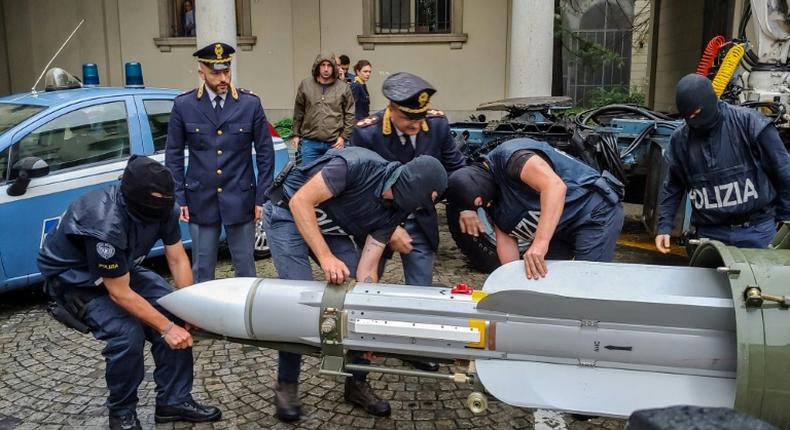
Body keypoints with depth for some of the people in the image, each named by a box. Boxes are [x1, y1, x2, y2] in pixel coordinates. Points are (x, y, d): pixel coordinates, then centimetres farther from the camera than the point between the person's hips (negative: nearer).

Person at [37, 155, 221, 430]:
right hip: (74, 278, -6)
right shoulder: (105, 225, -39)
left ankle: (174, 400, 4)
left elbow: (177, 259, -10)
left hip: (122, 268, 7)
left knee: (173, 313, -9)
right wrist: (166, 329, -28)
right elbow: (119, 293, -31)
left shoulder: (162, 208, -20)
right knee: (127, 333, -25)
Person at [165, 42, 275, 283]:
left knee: (245, 266, 10)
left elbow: (265, 153, 1)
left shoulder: (250, 104, -3)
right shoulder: (183, 105, -1)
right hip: (201, 200, 0)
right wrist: (179, 198, 0)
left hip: (240, 199, 0)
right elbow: (173, 155, 5)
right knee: (202, 268, 10)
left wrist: (262, 198, -1)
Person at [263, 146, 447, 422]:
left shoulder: (394, 212, -10)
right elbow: (300, 201, -30)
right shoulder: (358, 165, -31)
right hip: (289, 214, -6)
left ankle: (357, 383, 12)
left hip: (331, 228, 7)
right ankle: (286, 386, 3)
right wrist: (326, 257, -36)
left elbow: (366, 270, -9)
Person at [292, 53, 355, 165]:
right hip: (310, 142, 1)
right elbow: (298, 112, 10)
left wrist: (344, 137, -2)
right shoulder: (305, 85, 4)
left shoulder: (343, 88, 1)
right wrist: (296, 135, 11)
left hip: (335, 143, -1)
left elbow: (350, 115, 3)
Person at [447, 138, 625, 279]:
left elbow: (555, 186, -38)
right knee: (538, 279, 9)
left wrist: (540, 243, -45)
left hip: (596, 212, -9)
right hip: (563, 228, 9)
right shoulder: (491, 197, 5)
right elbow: (505, 239, 4)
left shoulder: (509, 157, -24)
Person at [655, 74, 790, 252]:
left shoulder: (749, 122, -9)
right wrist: (664, 226, 4)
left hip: (757, 229, -2)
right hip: (710, 233, 2)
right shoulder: (680, 139, 1)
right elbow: (673, 186, 12)